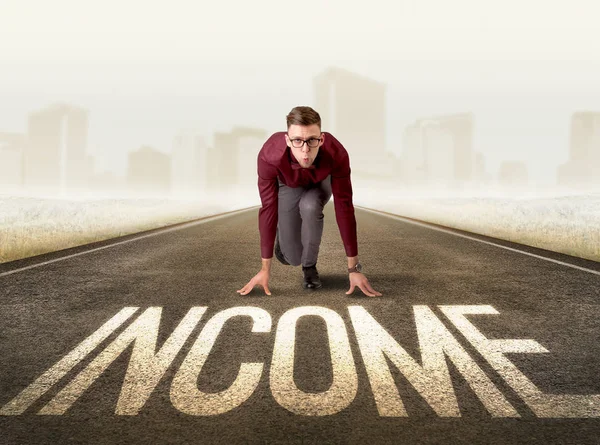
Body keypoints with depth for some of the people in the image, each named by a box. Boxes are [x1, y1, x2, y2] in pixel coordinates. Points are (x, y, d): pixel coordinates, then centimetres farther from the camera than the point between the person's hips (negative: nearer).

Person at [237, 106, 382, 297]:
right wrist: (265, 269, -31)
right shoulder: (269, 156, -42)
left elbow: (344, 208, -35)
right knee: (292, 258, -5)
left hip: (319, 182, 0)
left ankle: (310, 266, -9)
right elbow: (268, 208, -34)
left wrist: (354, 268, -33)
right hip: (288, 185, 0)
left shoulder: (337, 154, -41)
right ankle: (282, 235, 31)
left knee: (310, 206, -36)